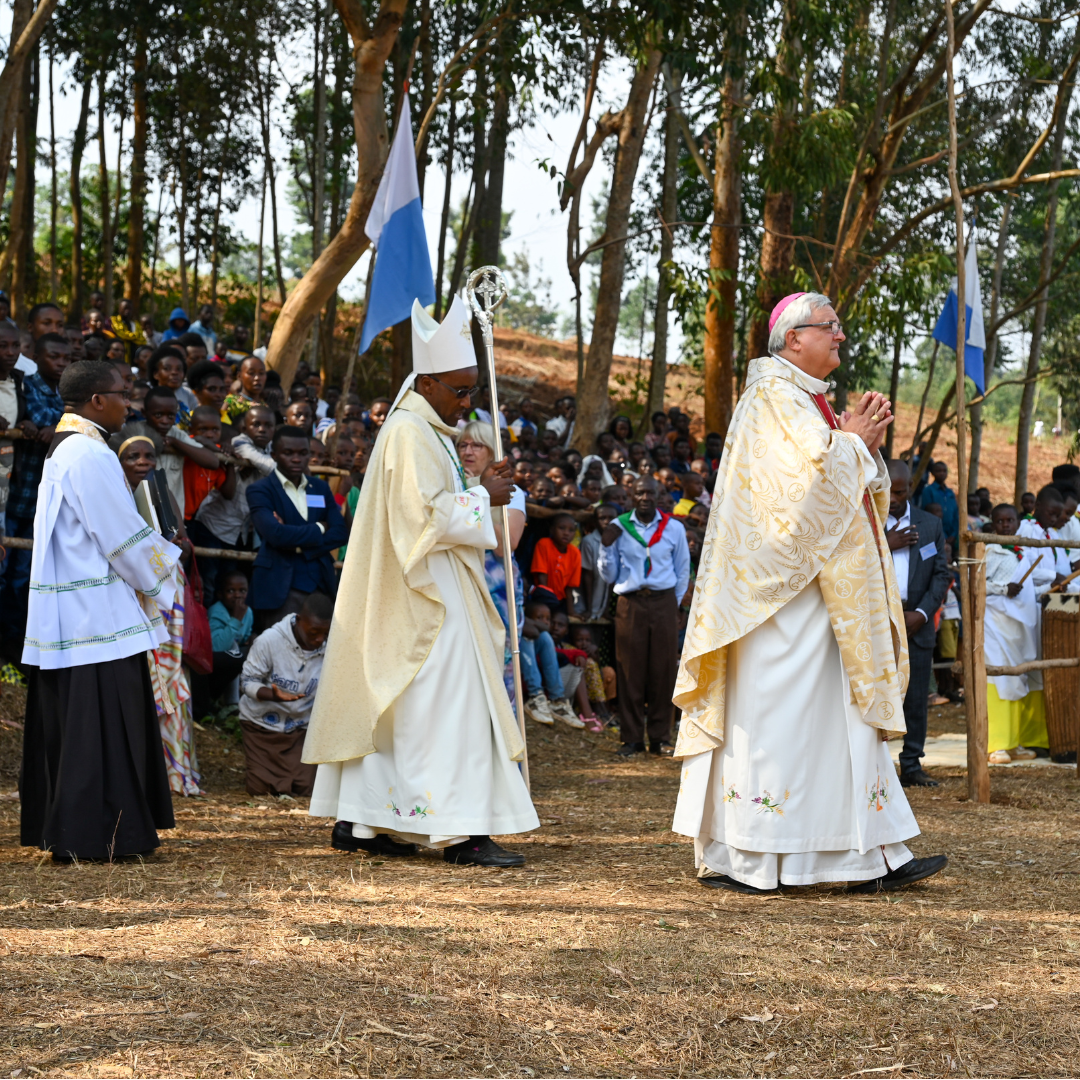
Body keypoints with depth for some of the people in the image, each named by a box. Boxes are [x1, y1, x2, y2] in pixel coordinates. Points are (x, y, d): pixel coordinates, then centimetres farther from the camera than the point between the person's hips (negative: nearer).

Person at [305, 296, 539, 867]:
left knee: (388, 707, 11)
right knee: (445, 706, -10)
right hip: (426, 599, -11)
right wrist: (483, 498, -12)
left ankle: (356, 820, 14)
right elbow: (426, 515, -22)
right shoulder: (409, 433, -15)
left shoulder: (429, 430, 18)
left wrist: (478, 489, 8)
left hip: (415, 597, 11)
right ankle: (460, 829, -10)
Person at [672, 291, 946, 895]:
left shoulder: (811, 400, 20)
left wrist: (865, 443, 4)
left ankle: (871, 858, 8)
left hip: (828, 590, 10)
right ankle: (736, 859, -1)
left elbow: (855, 492, 22)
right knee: (769, 711, -7)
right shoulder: (773, 398, -9)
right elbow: (806, 476, -22)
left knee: (846, 714, 7)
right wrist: (851, 440, -6)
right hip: (787, 590, -10)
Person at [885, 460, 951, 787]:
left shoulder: (931, 525, 11)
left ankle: (912, 766, 11)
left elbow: (942, 574, 8)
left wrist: (921, 613, -5)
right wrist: (885, 546, -13)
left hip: (917, 624, 2)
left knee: (916, 699, 4)